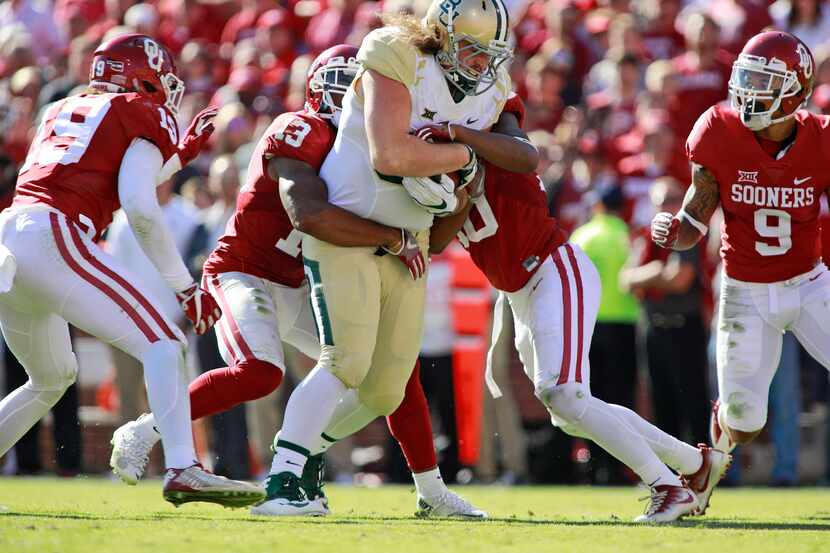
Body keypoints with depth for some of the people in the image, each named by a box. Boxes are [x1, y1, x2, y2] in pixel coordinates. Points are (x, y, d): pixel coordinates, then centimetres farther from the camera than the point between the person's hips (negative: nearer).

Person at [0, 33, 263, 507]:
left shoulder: (63, 112, 29)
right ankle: (183, 470, -24)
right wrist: (186, 286, -1)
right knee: (163, 346, -8)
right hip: (51, 238, -8)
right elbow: (140, 209, -5)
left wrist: (179, 155, 41)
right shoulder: (145, 116, 7)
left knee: (53, 379, 27)